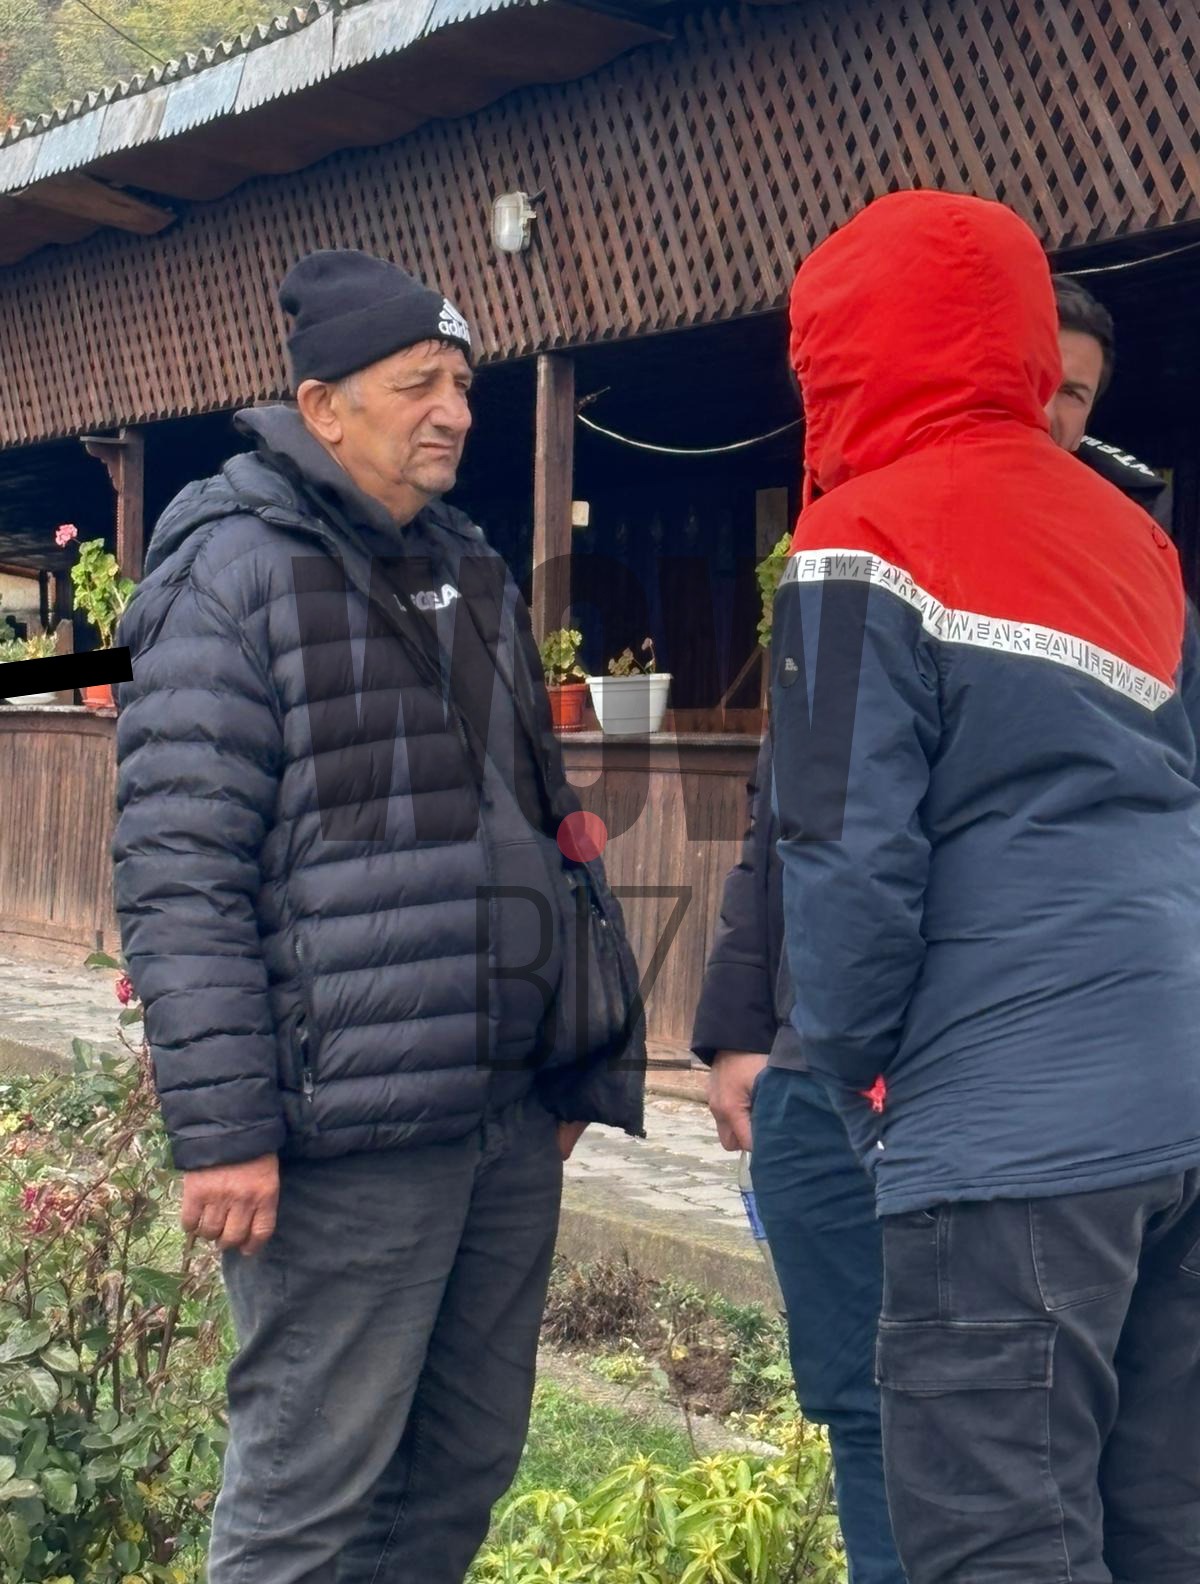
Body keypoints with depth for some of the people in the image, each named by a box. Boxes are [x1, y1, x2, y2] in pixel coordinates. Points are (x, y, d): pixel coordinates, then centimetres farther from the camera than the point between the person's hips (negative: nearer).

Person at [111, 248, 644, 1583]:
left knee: (465, 1463, 13)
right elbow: (177, 874, -13)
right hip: (348, 1119, -7)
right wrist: (220, 1127, -18)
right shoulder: (235, 569, -6)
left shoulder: (470, 573, 17)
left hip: (506, 1110, 7)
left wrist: (573, 1070, 19)